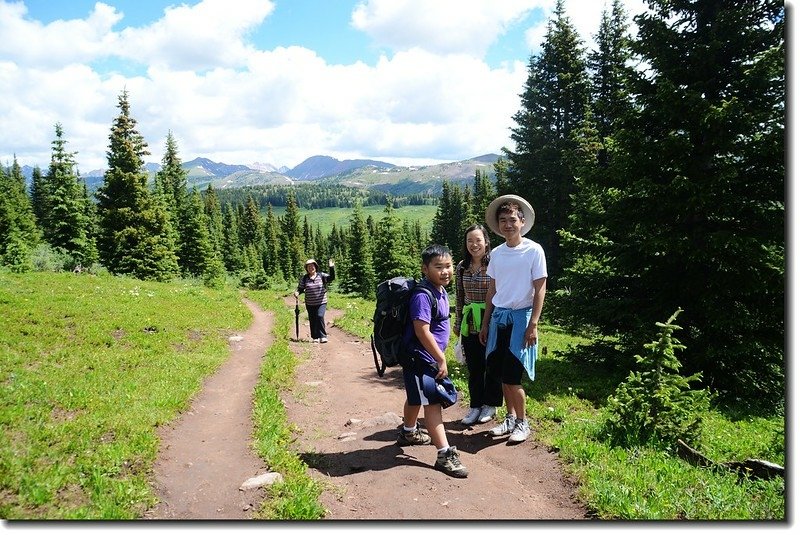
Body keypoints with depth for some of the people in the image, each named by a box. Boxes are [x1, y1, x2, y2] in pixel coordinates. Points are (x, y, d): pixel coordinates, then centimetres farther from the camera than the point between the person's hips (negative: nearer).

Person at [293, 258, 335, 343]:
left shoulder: (321, 276, -2)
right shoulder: (304, 278, 2)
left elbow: (331, 277, -13)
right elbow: (300, 288, 8)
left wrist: (331, 268, -25)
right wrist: (297, 292, -13)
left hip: (321, 302, -2)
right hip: (310, 304, 2)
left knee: (320, 316, -19)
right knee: (312, 320, 7)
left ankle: (323, 336, -10)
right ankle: (315, 337, 22)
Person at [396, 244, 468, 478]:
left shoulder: (441, 291, 5)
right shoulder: (423, 296, -25)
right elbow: (422, 331, -28)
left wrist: (440, 357, 21)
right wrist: (441, 360, -22)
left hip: (429, 357, 10)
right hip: (420, 358, -10)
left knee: (416, 397, 26)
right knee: (432, 402, -6)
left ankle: (408, 433, 46)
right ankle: (445, 455, -1)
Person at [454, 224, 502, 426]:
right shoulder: (462, 267, 4)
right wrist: (458, 323, 13)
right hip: (469, 325, 4)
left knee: (491, 365, 8)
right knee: (473, 367, 11)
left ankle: (490, 404, 25)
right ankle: (475, 405, 24)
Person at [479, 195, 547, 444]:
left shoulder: (534, 250, -7)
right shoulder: (496, 253, 7)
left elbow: (540, 289, -7)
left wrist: (533, 324, -13)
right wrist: (485, 323, 12)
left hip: (521, 316, -5)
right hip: (499, 317, 5)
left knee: (511, 376, -6)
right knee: (503, 374, 9)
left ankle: (523, 423, 13)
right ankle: (510, 418, 26)